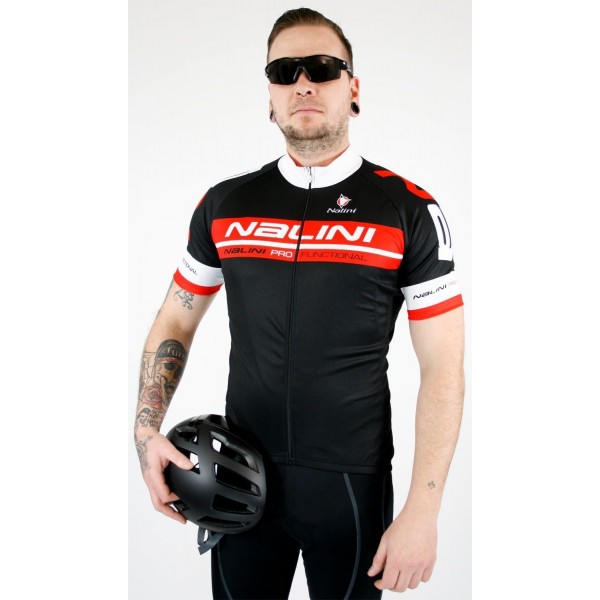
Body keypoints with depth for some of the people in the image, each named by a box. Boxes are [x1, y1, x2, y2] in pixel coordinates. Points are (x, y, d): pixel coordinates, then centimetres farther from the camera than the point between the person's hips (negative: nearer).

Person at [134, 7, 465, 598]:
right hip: (242, 478, 3)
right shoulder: (225, 205, 1)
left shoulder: (409, 211, -8)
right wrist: (147, 431, -2)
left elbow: (442, 369, -9)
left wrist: (422, 513, -13)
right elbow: (175, 322, 11)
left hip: (352, 483, -2)